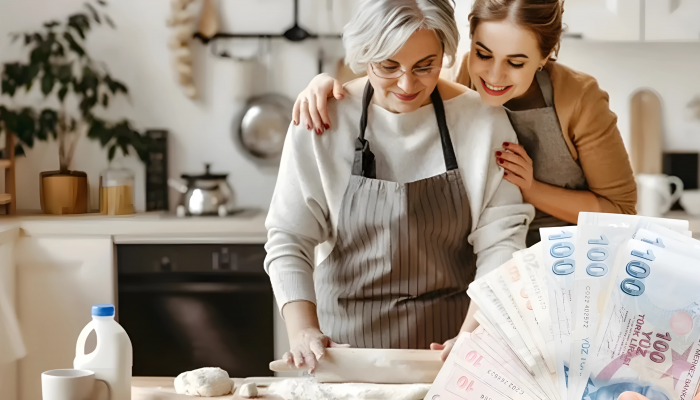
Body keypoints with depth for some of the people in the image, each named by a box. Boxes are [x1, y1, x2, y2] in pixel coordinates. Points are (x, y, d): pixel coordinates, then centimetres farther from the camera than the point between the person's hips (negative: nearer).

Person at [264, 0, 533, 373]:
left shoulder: (483, 120, -6)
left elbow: (499, 238, -8)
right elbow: (289, 238, -7)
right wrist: (303, 330, -22)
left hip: (449, 336, 0)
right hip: (347, 338, 0)